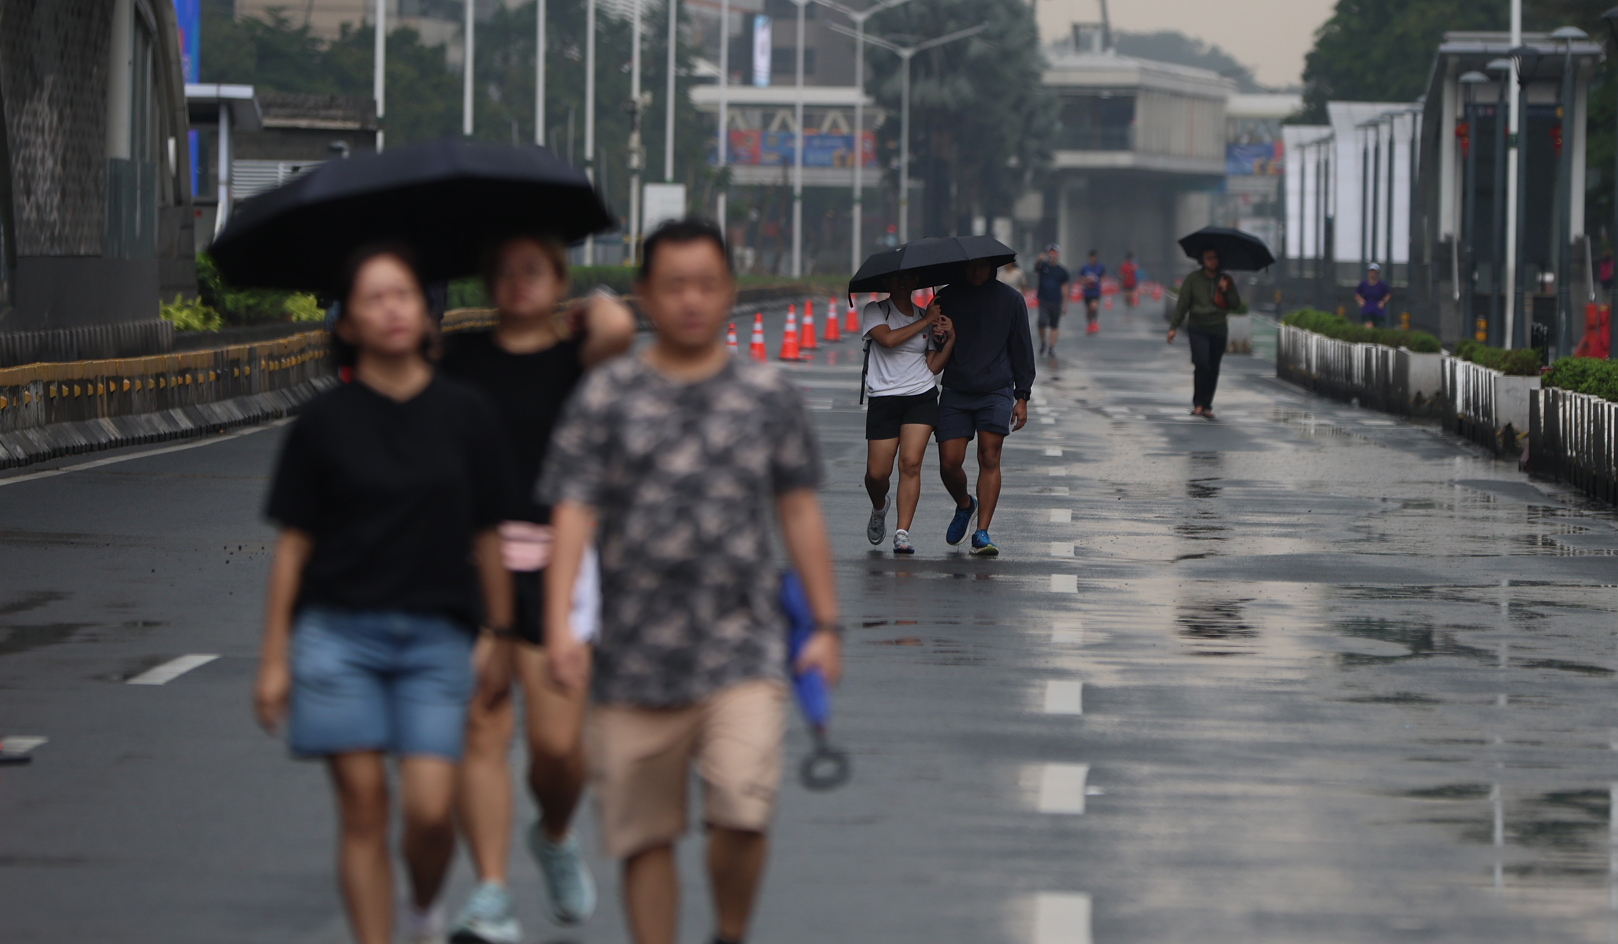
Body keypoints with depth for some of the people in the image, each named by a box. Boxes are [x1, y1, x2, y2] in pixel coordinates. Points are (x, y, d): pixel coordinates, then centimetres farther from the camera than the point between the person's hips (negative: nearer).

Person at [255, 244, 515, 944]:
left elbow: (486, 538, 9)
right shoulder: (325, 424, 1)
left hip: (436, 633, 0)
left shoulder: (467, 416, 4)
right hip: (338, 629, 0)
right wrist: (274, 657, 2)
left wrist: (501, 639, 10)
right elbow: (293, 544, 4)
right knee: (362, 804, -3)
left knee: (430, 807, -9)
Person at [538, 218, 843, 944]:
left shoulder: (768, 395, 9)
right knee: (644, 834, 4)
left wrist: (825, 624, 11)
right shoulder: (605, 399, 4)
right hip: (636, 659, 0)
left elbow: (799, 511, 13)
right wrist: (559, 625, -14)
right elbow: (573, 513, -2)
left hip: (743, 653, 0)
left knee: (742, 814, -16)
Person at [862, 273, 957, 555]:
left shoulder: (926, 317, 13)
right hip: (884, 399, -2)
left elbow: (933, 367, 11)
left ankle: (902, 534, -14)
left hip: (921, 397, 2)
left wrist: (950, 339, -3)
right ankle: (879, 508, 32)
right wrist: (925, 322, -10)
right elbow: (888, 339, -18)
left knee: (911, 463, -14)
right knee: (877, 472, -3)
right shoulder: (875, 311, 3)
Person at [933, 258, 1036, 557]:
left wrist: (1022, 397, 4)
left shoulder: (1010, 300, 5)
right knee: (949, 463, -5)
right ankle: (964, 506, 27)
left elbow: (1022, 350, 9)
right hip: (955, 392, 1)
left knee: (989, 459, -10)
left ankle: (982, 533, -9)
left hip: (995, 391, -1)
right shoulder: (946, 298, 6)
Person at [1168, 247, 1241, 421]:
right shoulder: (1193, 279, 4)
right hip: (1198, 329, -3)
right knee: (1202, 364, -18)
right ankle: (1198, 403, -11)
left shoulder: (1226, 281, 10)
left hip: (1219, 330, 3)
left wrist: (1226, 291, -10)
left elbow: (1236, 305, 7)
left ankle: (1206, 406, 12)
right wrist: (1174, 327, 0)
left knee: (1213, 369, 3)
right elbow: (1182, 304, 4)